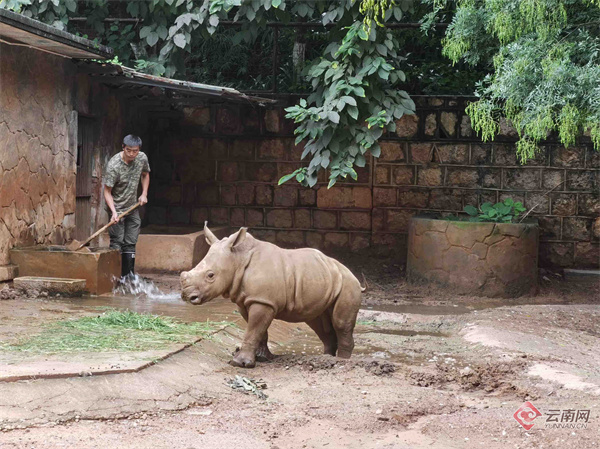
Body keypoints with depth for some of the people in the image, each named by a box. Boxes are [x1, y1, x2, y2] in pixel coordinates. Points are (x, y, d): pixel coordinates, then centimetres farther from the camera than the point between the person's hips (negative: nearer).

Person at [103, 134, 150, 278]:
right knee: (117, 243, -8)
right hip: (117, 208, -6)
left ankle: (129, 275, 12)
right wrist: (114, 212, -30)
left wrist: (144, 194, 6)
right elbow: (107, 192, -19)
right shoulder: (114, 165, -22)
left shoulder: (142, 158, -5)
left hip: (133, 207, 6)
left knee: (130, 243, 7)